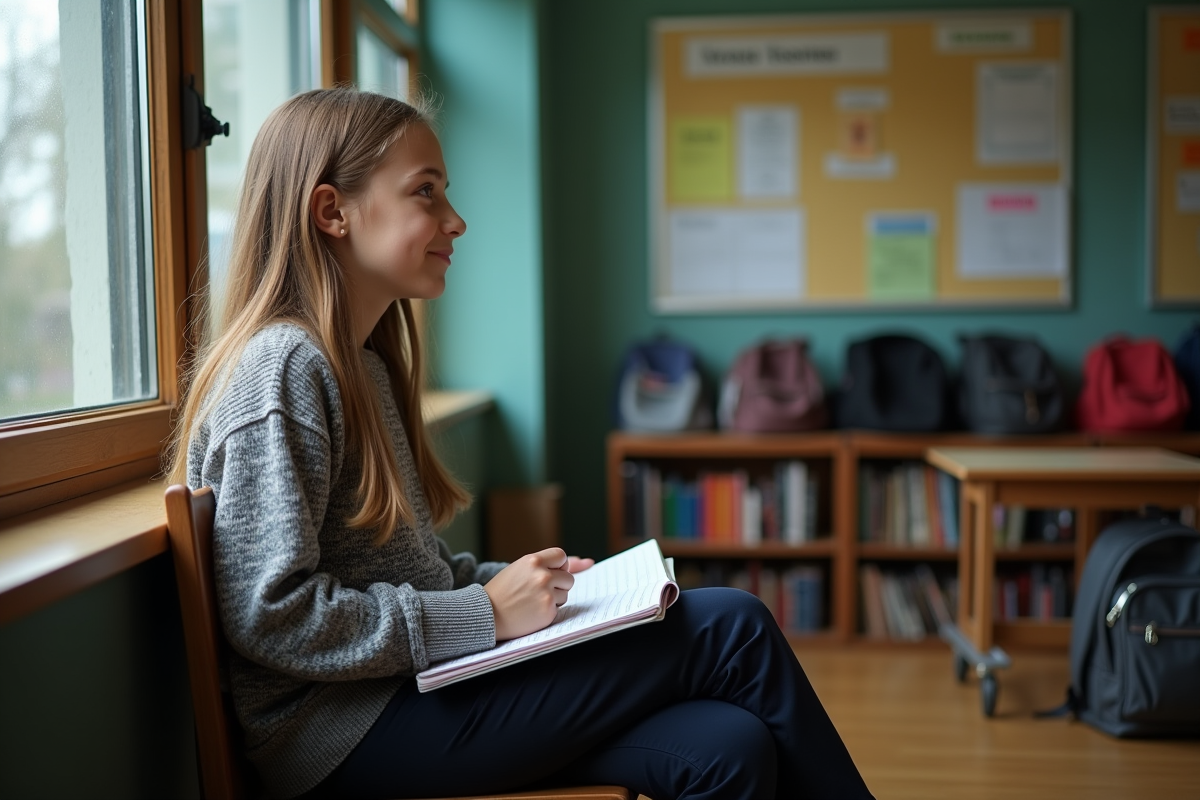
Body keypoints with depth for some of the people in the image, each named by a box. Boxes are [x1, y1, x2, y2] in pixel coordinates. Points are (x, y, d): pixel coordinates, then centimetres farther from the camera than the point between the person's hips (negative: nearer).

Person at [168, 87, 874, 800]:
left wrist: (521, 581, 3)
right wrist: (483, 613, -17)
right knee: (731, 631, -11)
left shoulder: (364, 366, 16)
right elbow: (271, 614, -20)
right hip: (345, 738, -8)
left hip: (412, 685, 8)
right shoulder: (282, 366, -14)